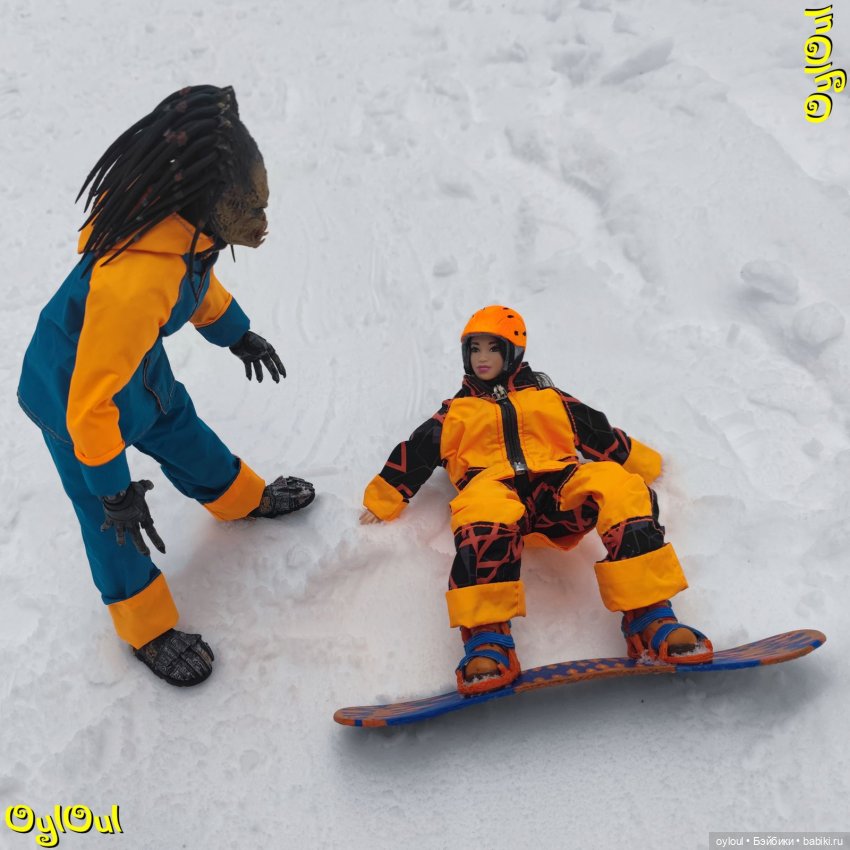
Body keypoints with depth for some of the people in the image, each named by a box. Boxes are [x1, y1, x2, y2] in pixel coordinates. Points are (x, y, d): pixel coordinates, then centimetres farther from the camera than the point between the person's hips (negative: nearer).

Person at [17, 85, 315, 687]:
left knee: (182, 433, 28)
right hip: (73, 394, -7)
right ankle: (147, 629, 32)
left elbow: (197, 277, 7)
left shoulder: (183, 220, -19)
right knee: (112, 521, 11)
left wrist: (238, 335, 20)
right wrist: (114, 491, -24)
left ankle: (244, 499, 56)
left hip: (138, 364, 7)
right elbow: (90, 403, -35)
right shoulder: (133, 282, -45)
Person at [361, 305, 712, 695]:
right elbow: (413, 455, 29)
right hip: (494, 488, -1)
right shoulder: (455, 413, 31)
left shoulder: (549, 398, 31)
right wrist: (381, 503, 24)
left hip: (558, 490, 1)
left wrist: (641, 464, 25)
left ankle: (648, 619, -36)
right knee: (484, 507, -41)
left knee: (618, 484, -32)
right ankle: (487, 640, -48)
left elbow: (601, 435, 31)